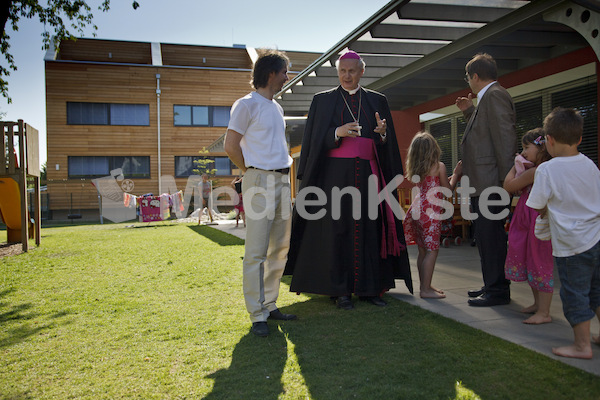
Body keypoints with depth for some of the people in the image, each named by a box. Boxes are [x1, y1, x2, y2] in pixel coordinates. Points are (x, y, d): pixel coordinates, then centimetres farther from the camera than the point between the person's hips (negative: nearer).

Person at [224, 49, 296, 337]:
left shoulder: (276, 107, 19)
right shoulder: (247, 104, -5)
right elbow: (231, 146, -9)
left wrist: (284, 169, 14)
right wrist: (252, 172, -2)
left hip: (282, 180, 8)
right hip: (260, 181, -8)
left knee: (280, 248, 10)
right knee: (257, 252, -6)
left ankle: (269, 305, 21)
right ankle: (257, 316, 0)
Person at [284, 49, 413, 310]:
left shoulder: (377, 101, 13)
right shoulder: (322, 100, 8)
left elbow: (389, 143, 9)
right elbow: (314, 139, 0)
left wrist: (383, 133, -13)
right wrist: (338, 132, -17)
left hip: (368, 173, 2)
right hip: (336, 173, -2)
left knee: (369, 228, 2)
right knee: (337, 228, -2)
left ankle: (369, 288, 11)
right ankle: (340, 290, 5)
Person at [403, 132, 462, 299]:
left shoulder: (416, 169, 13)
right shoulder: (439, 166, -5)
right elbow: (448, 189, 2)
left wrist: (450, 177, 28)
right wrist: (456, 174, 16)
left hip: (417, 209, 7)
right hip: (431, 211, -7)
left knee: (423, 250, 13)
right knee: (432, 250, -4)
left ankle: (425, 286, 21)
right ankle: (426, 289, -4)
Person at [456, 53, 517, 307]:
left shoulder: (494, 95, -11)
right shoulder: (487, 98, 21)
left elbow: (504, 138, -18)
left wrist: (506, 180, -21)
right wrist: (469, 112, 23)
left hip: (490, 182, -11)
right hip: (483, 183, 11)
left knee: (490, 236, -6)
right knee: (485, 236, 14)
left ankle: (498, 291, 2)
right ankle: (493, 285, 24)